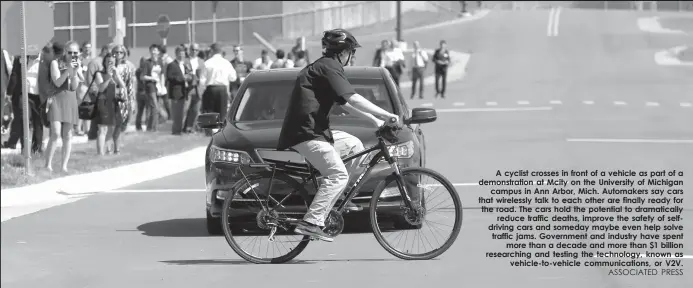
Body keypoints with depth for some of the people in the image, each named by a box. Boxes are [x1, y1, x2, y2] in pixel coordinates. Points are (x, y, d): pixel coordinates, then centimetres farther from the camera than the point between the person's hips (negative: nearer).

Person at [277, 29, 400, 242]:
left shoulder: (320, 67, 23)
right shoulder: (329, 67, -10)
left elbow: (346, 104, 26)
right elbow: (353, 99, -20)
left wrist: (375, 120, 22)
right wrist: (386, 114, -15)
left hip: (314, 130, 10)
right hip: (305, 132, -10)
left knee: (354, 144, 16)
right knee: (338, 175, -15)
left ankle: (338, 197, 16)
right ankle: (311, 223, -22)